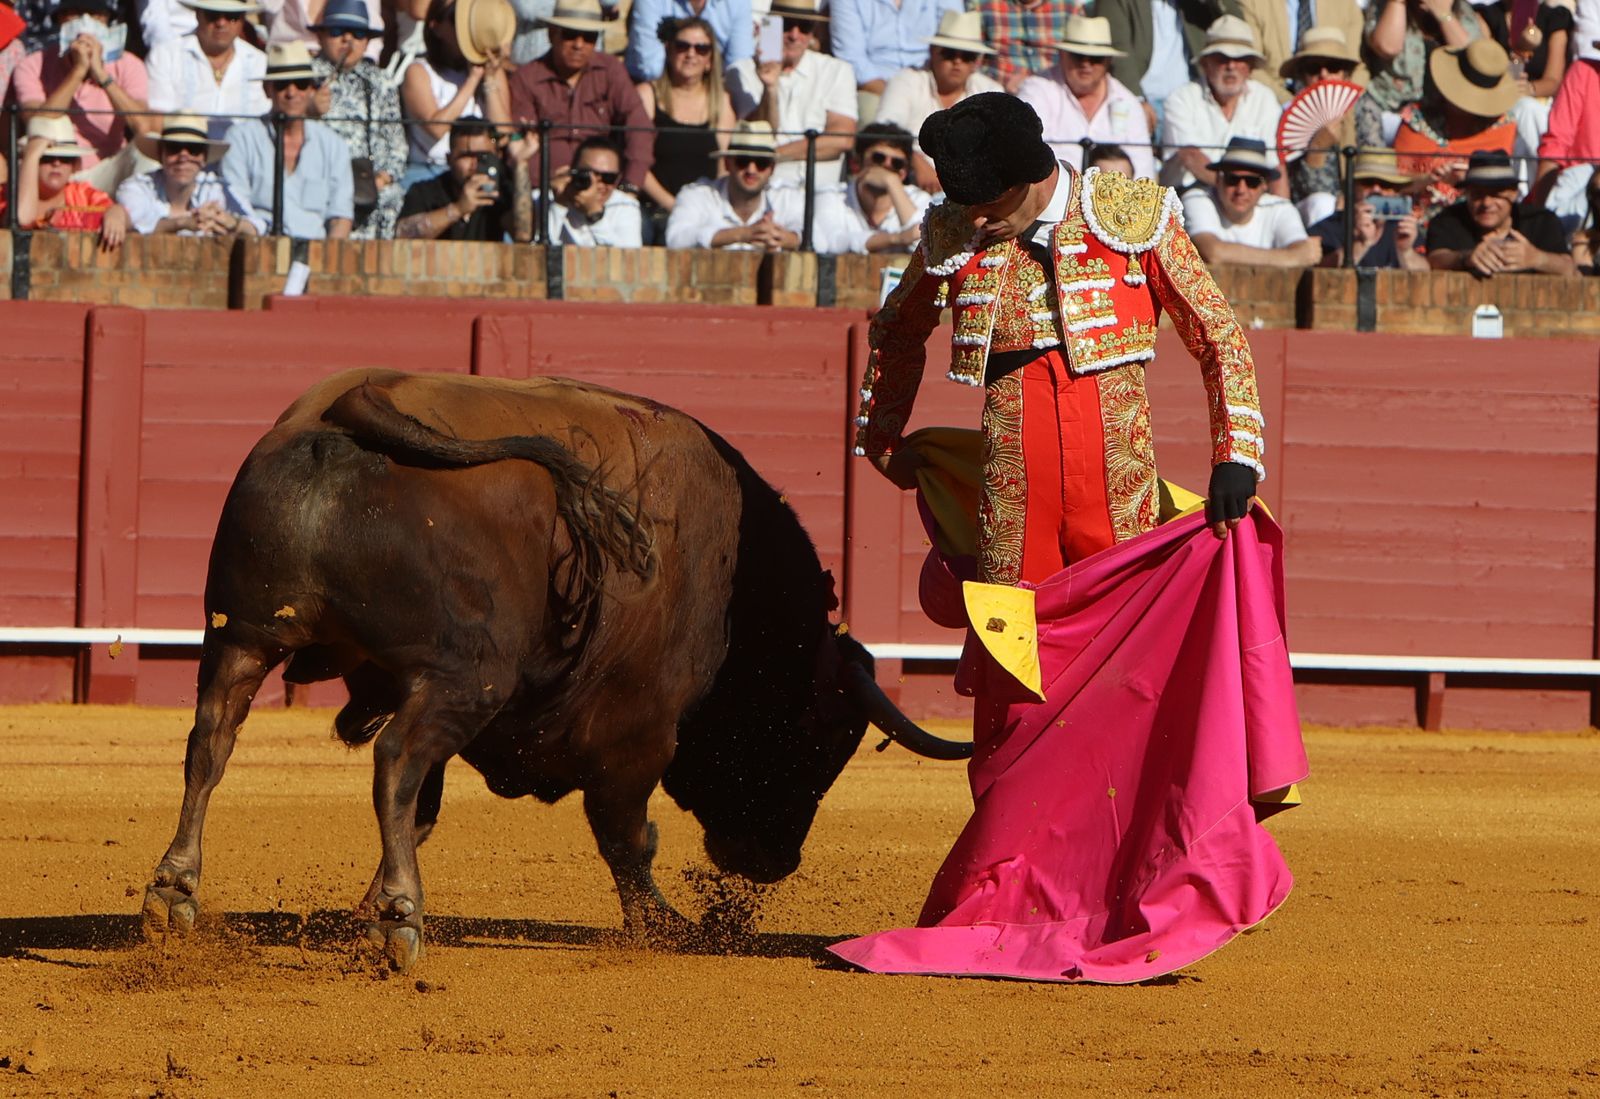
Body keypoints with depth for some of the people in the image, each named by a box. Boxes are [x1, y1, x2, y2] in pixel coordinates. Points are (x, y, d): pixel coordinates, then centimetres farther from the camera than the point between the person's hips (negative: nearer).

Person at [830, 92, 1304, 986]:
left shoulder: (1135, 218, -1)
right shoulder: (953, 240, 5)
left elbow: (1221, 336, 6)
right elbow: (898, 332, 27)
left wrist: (1237, 456, -2)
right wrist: (884, 438, 35)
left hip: (1121, 506, -2)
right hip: (1010, 503, 2)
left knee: (1138, 689, -2)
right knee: (1012, 694, 0)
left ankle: (1143, 900, 2)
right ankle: (1007, 904, 6)